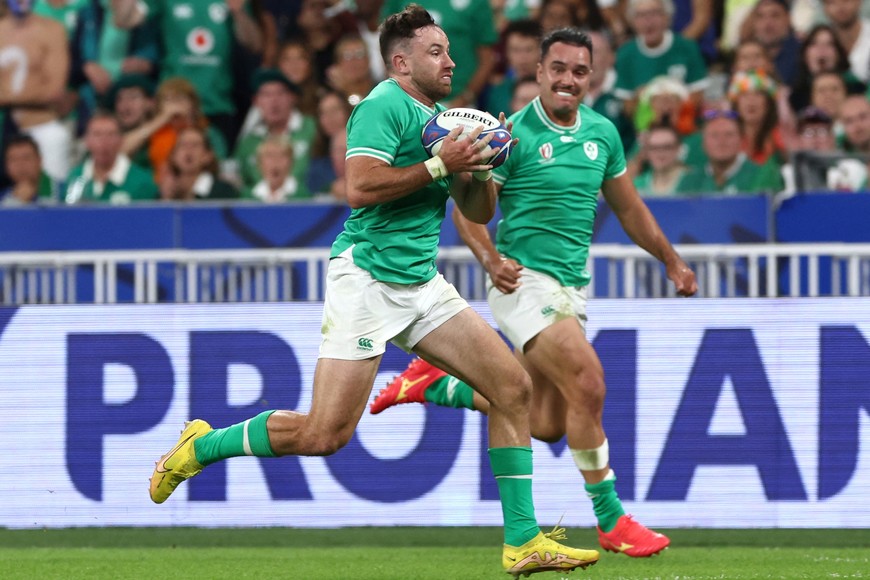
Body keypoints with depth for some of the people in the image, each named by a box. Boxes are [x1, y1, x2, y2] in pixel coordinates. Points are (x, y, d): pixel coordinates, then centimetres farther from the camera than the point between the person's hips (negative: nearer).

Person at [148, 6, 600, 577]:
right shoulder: (384, 106, -11)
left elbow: (479, 212, 19)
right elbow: (360, 187, -23)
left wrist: (479, 168, -1)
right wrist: (439, 165, -20)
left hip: (421, 283, 8)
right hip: (366, 277, -8)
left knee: (513, 386, -3)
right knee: (325, 435, -11)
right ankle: (199, 448, 11)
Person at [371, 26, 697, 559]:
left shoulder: (603, 133, 8)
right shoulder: (513, 135, -11)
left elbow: (628, 206, 21)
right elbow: (468, 206, -9)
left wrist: (672, 261, 22)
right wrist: (491, 260, -24)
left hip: (572, 289, 7)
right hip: (525, 281, -7)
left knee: (546, 425, 7)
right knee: (588, 383, -21)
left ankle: (436, 382, 26)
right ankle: (610, 519, -11)